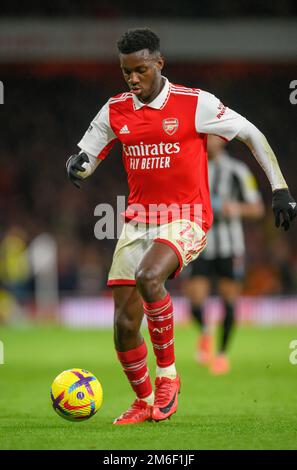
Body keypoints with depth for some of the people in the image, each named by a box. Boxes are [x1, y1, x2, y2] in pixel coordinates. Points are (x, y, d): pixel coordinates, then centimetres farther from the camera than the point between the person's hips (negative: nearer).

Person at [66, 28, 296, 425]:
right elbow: (85, 160, 12)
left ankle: (168, 374, -14)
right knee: (124, 324, -2)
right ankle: (145, 402, 21)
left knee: (148, 277, -34)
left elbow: (252, 135, 0)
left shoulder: (194, 104, -7)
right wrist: (76, 166, -13)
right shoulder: (115, 111, 5)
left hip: (185, 219, -5)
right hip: (138, 220, 5)